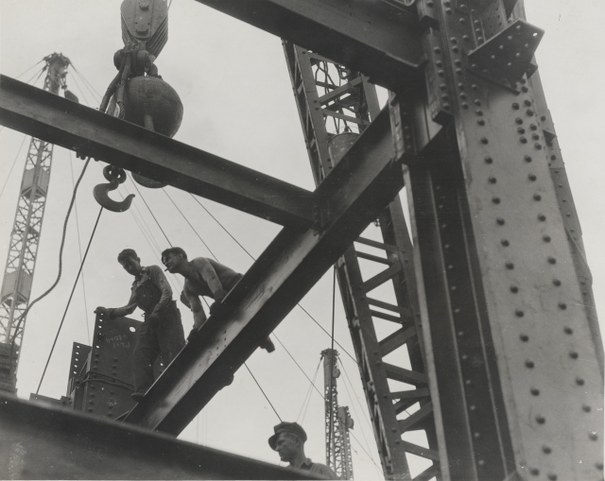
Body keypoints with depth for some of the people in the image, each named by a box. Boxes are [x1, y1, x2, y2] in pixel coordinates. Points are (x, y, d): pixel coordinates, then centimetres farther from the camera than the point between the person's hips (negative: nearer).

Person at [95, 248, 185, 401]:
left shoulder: (153, 271, 12)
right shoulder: (135, 286, 32)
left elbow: (167, 292, -3)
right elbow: (129, 308, 25)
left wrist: (157, 312, -17)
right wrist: (107, 311, 14)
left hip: (166, 315, -6)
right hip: (151, 321, 6)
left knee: (173, 354, -21)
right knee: (141, 354, -18)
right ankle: (144, 391, -35)